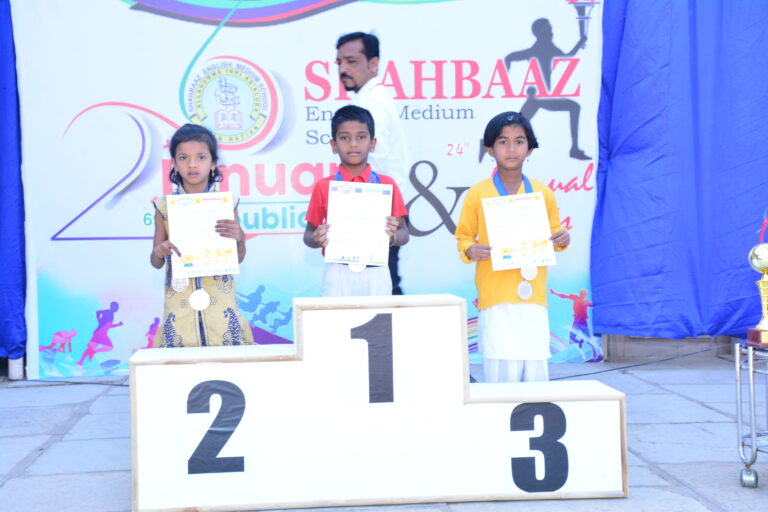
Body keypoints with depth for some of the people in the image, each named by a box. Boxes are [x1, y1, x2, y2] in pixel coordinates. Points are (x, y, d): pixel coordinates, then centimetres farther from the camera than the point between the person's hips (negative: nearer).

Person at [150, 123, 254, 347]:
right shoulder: (165, 207, 2)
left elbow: (238, 258, 8)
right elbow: (156, 263, 8)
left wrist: (239, 238, -12)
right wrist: (158, 252, -13)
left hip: (220, 302, 0)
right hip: (180, 305, 0)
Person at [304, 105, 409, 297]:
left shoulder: (386, 185, 4)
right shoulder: (324, 187, 2)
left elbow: (404, 234, 6)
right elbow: (308, 235, 8)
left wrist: (392, 235, -14)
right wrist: (317, 239, -13)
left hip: (376, 274, 1)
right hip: (338, 273, -1)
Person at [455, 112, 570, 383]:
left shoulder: (543, 193, 10)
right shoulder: (477, 194, 1)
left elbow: (552, 235, 19)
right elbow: (464, 237, 5)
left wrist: (561, 240, -3)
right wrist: (470, 250, -16)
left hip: (534, 296, 3)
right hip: (496, 298, -2)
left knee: (537, 370, 2)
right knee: (501, 373, -7)